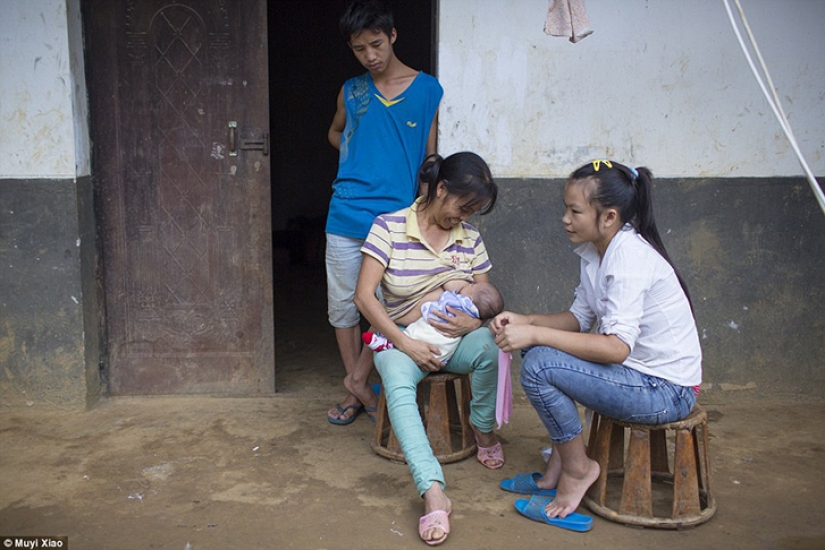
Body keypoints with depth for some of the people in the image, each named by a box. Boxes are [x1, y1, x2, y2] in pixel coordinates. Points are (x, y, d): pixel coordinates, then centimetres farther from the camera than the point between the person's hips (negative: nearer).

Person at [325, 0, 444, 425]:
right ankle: (356, 393, 20)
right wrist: (354, 154, 11)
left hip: (396, 214, -3)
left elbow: (431, 157, 5)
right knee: (342, 303, 6)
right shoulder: (351, 91, 10)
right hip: (346, 213, 3)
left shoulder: (427, 90, 2)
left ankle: (358, 378, 18)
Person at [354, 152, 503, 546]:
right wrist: (406, 344, -20)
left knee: (487, 345, -31)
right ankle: (434, 493, -42)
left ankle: (483, 429, -3)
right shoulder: (388, 227, -9)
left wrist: (474, 321, -19)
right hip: (402, 338, -2)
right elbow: (364, 296, -13)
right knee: (399, 386, -35)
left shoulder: (471, 238, 4)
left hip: (454, 339, 3)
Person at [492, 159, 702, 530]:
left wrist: (535, 335, -29)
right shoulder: (595, 251, 4)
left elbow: (618, 347, -30)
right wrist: (525, 322, -8)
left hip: (666, 389, -9)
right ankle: (557, 468, 12)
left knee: (538, 365, -21)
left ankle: (577, 470, 0)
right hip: (635, 369, 10)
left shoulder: (630, 255, -23)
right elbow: (579, 319, 8)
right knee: (537, 348, 9)